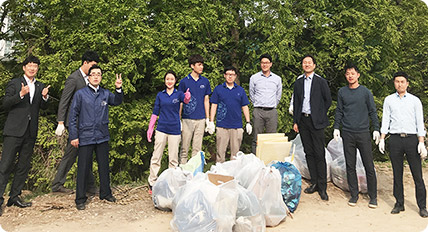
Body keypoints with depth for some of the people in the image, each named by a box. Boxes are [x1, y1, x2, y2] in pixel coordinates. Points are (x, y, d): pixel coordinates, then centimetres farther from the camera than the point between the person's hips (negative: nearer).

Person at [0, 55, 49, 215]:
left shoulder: (40, 86, 15)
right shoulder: (15, 83, 3)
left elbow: (43, 107, 11)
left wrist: (45, 97, -9)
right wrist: (20, 94, -19)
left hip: (30, 132, 5)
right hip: (14, 130, -4)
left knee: (24, 166, 9)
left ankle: (15, 197, 19)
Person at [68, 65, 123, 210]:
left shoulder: (105, 94, 10)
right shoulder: (80, 94, 0)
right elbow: (73, 115, -1)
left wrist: (118, 89, -6)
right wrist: (73, 136, -6)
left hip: (102, 137, 3)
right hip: (85, 137, -3)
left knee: (104, 166, 12)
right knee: (83, 168, 3)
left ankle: (106, 193, 27)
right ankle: (80, 199, 15)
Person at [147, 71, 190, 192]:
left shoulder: (179, 94, 1)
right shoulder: (160, 95, 7)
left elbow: (185, 100, -22)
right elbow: (155, 113, 9)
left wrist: (187, 97, -46)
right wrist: (150, 128, 5)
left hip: (175, 130, -1)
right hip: (161, 129, 1)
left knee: (173, 159, 7)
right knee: (156, 157, 3)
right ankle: (152, 183, 13)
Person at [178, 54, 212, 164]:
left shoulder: (205, 81, 8)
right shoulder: (184, 82, 0)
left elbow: (206, 100, 12)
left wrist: (208, 119, 9)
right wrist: (178, 120, -1)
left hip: (201, 119, 2)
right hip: (187, 119, -2)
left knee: (197, 148, 7)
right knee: (184, 148, 3)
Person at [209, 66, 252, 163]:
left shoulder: (240, 90, 11)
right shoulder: (218, 89, 6)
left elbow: (245, 107, 12)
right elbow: (214, 106, 5)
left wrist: (248, 122, 6)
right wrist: (211, 122, -2)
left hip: (237, 126, 2)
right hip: (222, 125, -1)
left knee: (235, 152, 6)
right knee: (220, 151, 1)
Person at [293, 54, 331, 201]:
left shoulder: (321, 81, 0)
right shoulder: (298, 83, 12)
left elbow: (328, 101, 4)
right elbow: (296, 103, 13)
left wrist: (320, 115, 2)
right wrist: (295, 121, 8)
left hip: (316, 122, -4)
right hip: (302, 121, 4)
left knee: (319, 154, -4)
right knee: (308, 153, 9)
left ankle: (322, 187, 3)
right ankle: (314, 183, 19)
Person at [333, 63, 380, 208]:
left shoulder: (365, 92, 3)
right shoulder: (342, 92, 8)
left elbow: (372, 112, 6)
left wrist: (376, 129, 0)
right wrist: (336, 127, 3)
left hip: (363, 133, -1)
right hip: (347, 134, 2)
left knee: (369, 166, 0)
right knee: (350, 166, 6)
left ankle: (373, 196, 13)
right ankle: (354, 195, 17)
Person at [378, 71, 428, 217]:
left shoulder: (415, 100, 8)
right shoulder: (389, 100, 11)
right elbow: (385, 120, 10)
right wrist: (382, 139, 3)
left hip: (412, 138, -1)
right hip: (395, 139, 1)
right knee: (397, 173, 5)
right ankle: (399, 204, 15)